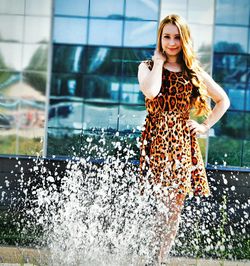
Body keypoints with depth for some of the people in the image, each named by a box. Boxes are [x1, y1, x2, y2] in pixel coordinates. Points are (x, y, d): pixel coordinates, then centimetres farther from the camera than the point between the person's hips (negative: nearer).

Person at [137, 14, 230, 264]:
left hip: (183, 143, 3)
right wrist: (159, 61, -6)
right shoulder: (147, 66, 5)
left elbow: (223, 100, 20)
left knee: (175, 209, 4)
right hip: (156, 141, -3)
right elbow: (150, 91, -19)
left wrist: (205, 125, 9)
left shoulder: (194, 71, 12)